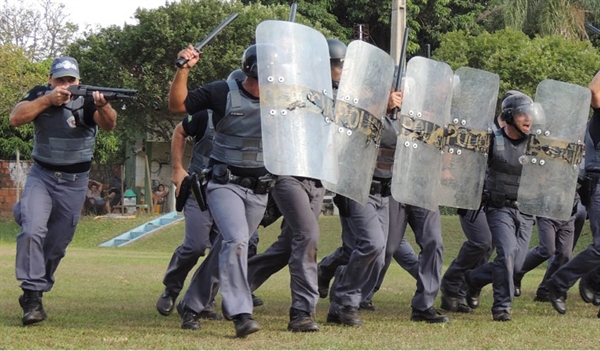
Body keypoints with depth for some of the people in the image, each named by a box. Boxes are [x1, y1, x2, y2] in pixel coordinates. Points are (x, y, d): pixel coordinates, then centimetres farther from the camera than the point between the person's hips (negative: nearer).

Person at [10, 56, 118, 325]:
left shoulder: (87, 100, -11)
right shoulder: (40, 95, -3)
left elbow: (109, 124, -28)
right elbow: (16, 118, -17)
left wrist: (103, 106, -51)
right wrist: (48, 100, -27)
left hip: (74, 183, 0)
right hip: (41, 176, 0)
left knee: (57, 244, 8)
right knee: (33, 231, -21)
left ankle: (35, 292, 27)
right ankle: (32, 294, -17)